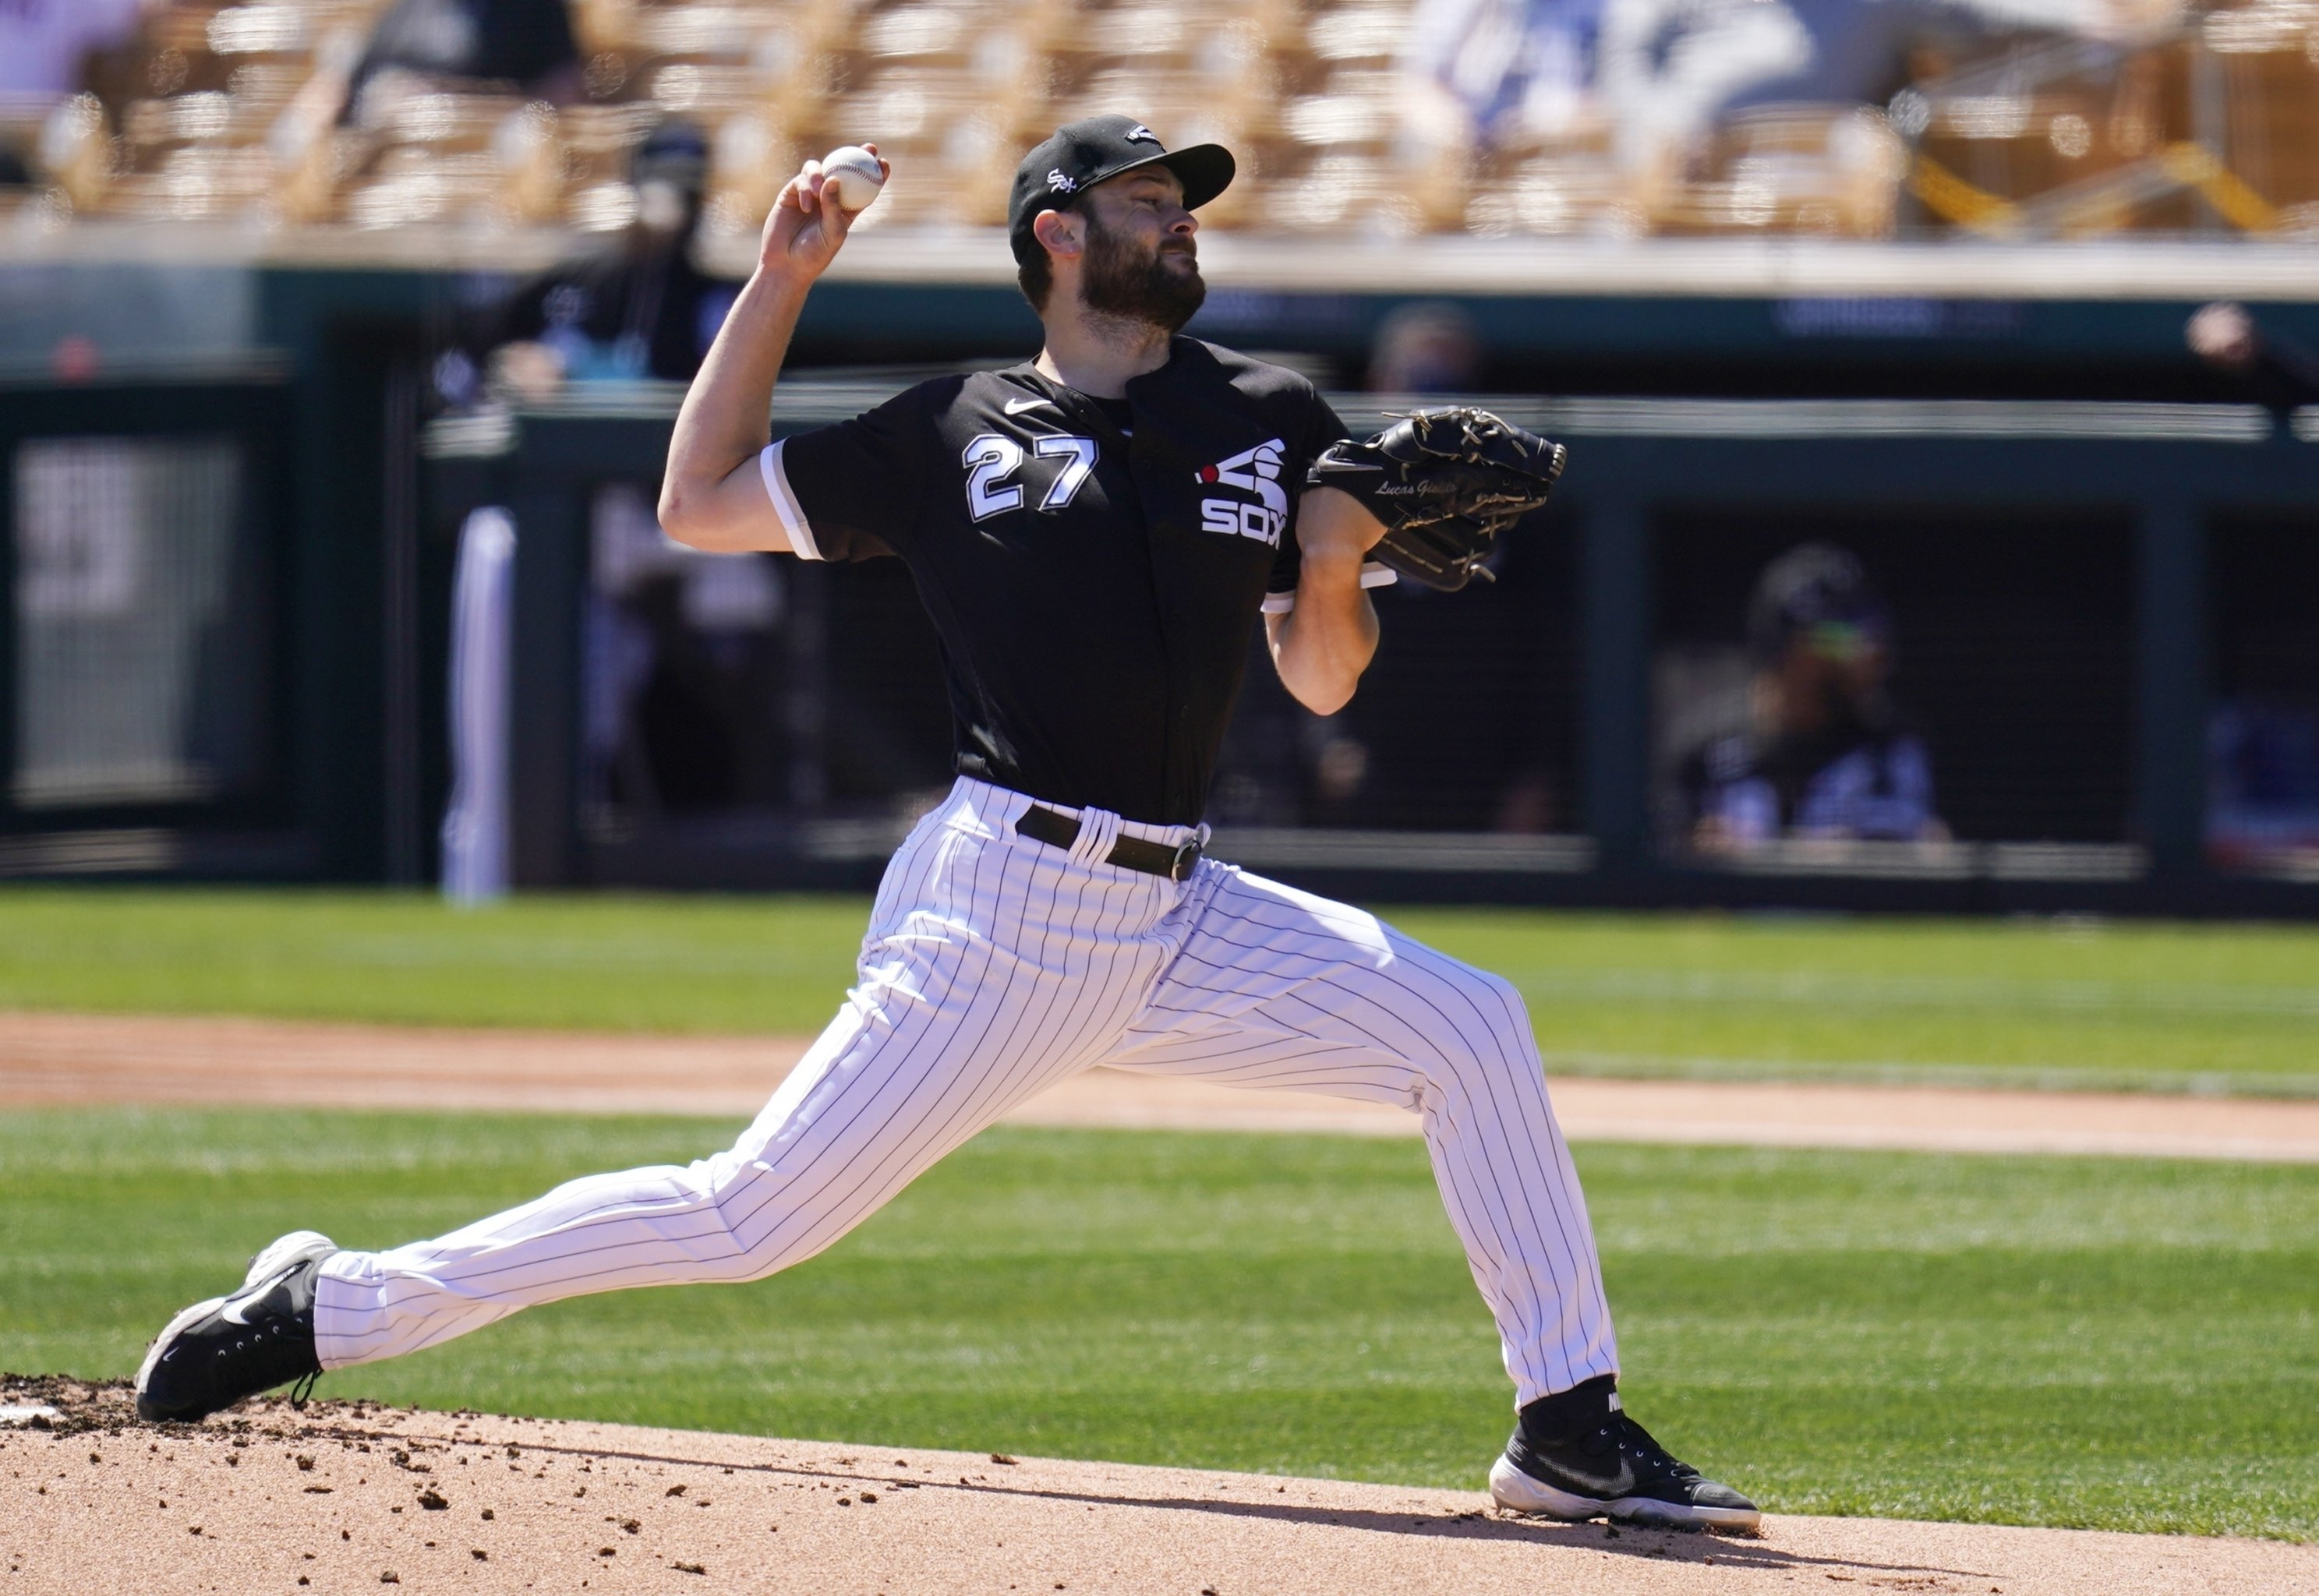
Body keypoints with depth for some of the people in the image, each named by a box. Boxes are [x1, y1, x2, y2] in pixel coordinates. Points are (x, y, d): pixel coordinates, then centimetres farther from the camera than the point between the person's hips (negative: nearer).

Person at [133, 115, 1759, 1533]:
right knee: (757, 1213, -10)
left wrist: (1333, 570, -7)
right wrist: (781, 280, 6)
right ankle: (332, 1307, -2)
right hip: (1003, 911, -4)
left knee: (1471, 1027, -9)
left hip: (1180, 923, 4)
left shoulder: (1271, 424, 13)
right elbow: (700, 501, 10)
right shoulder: (952, 437, 5)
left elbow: (1321, 682, 15)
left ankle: (1571, 1430, -4)